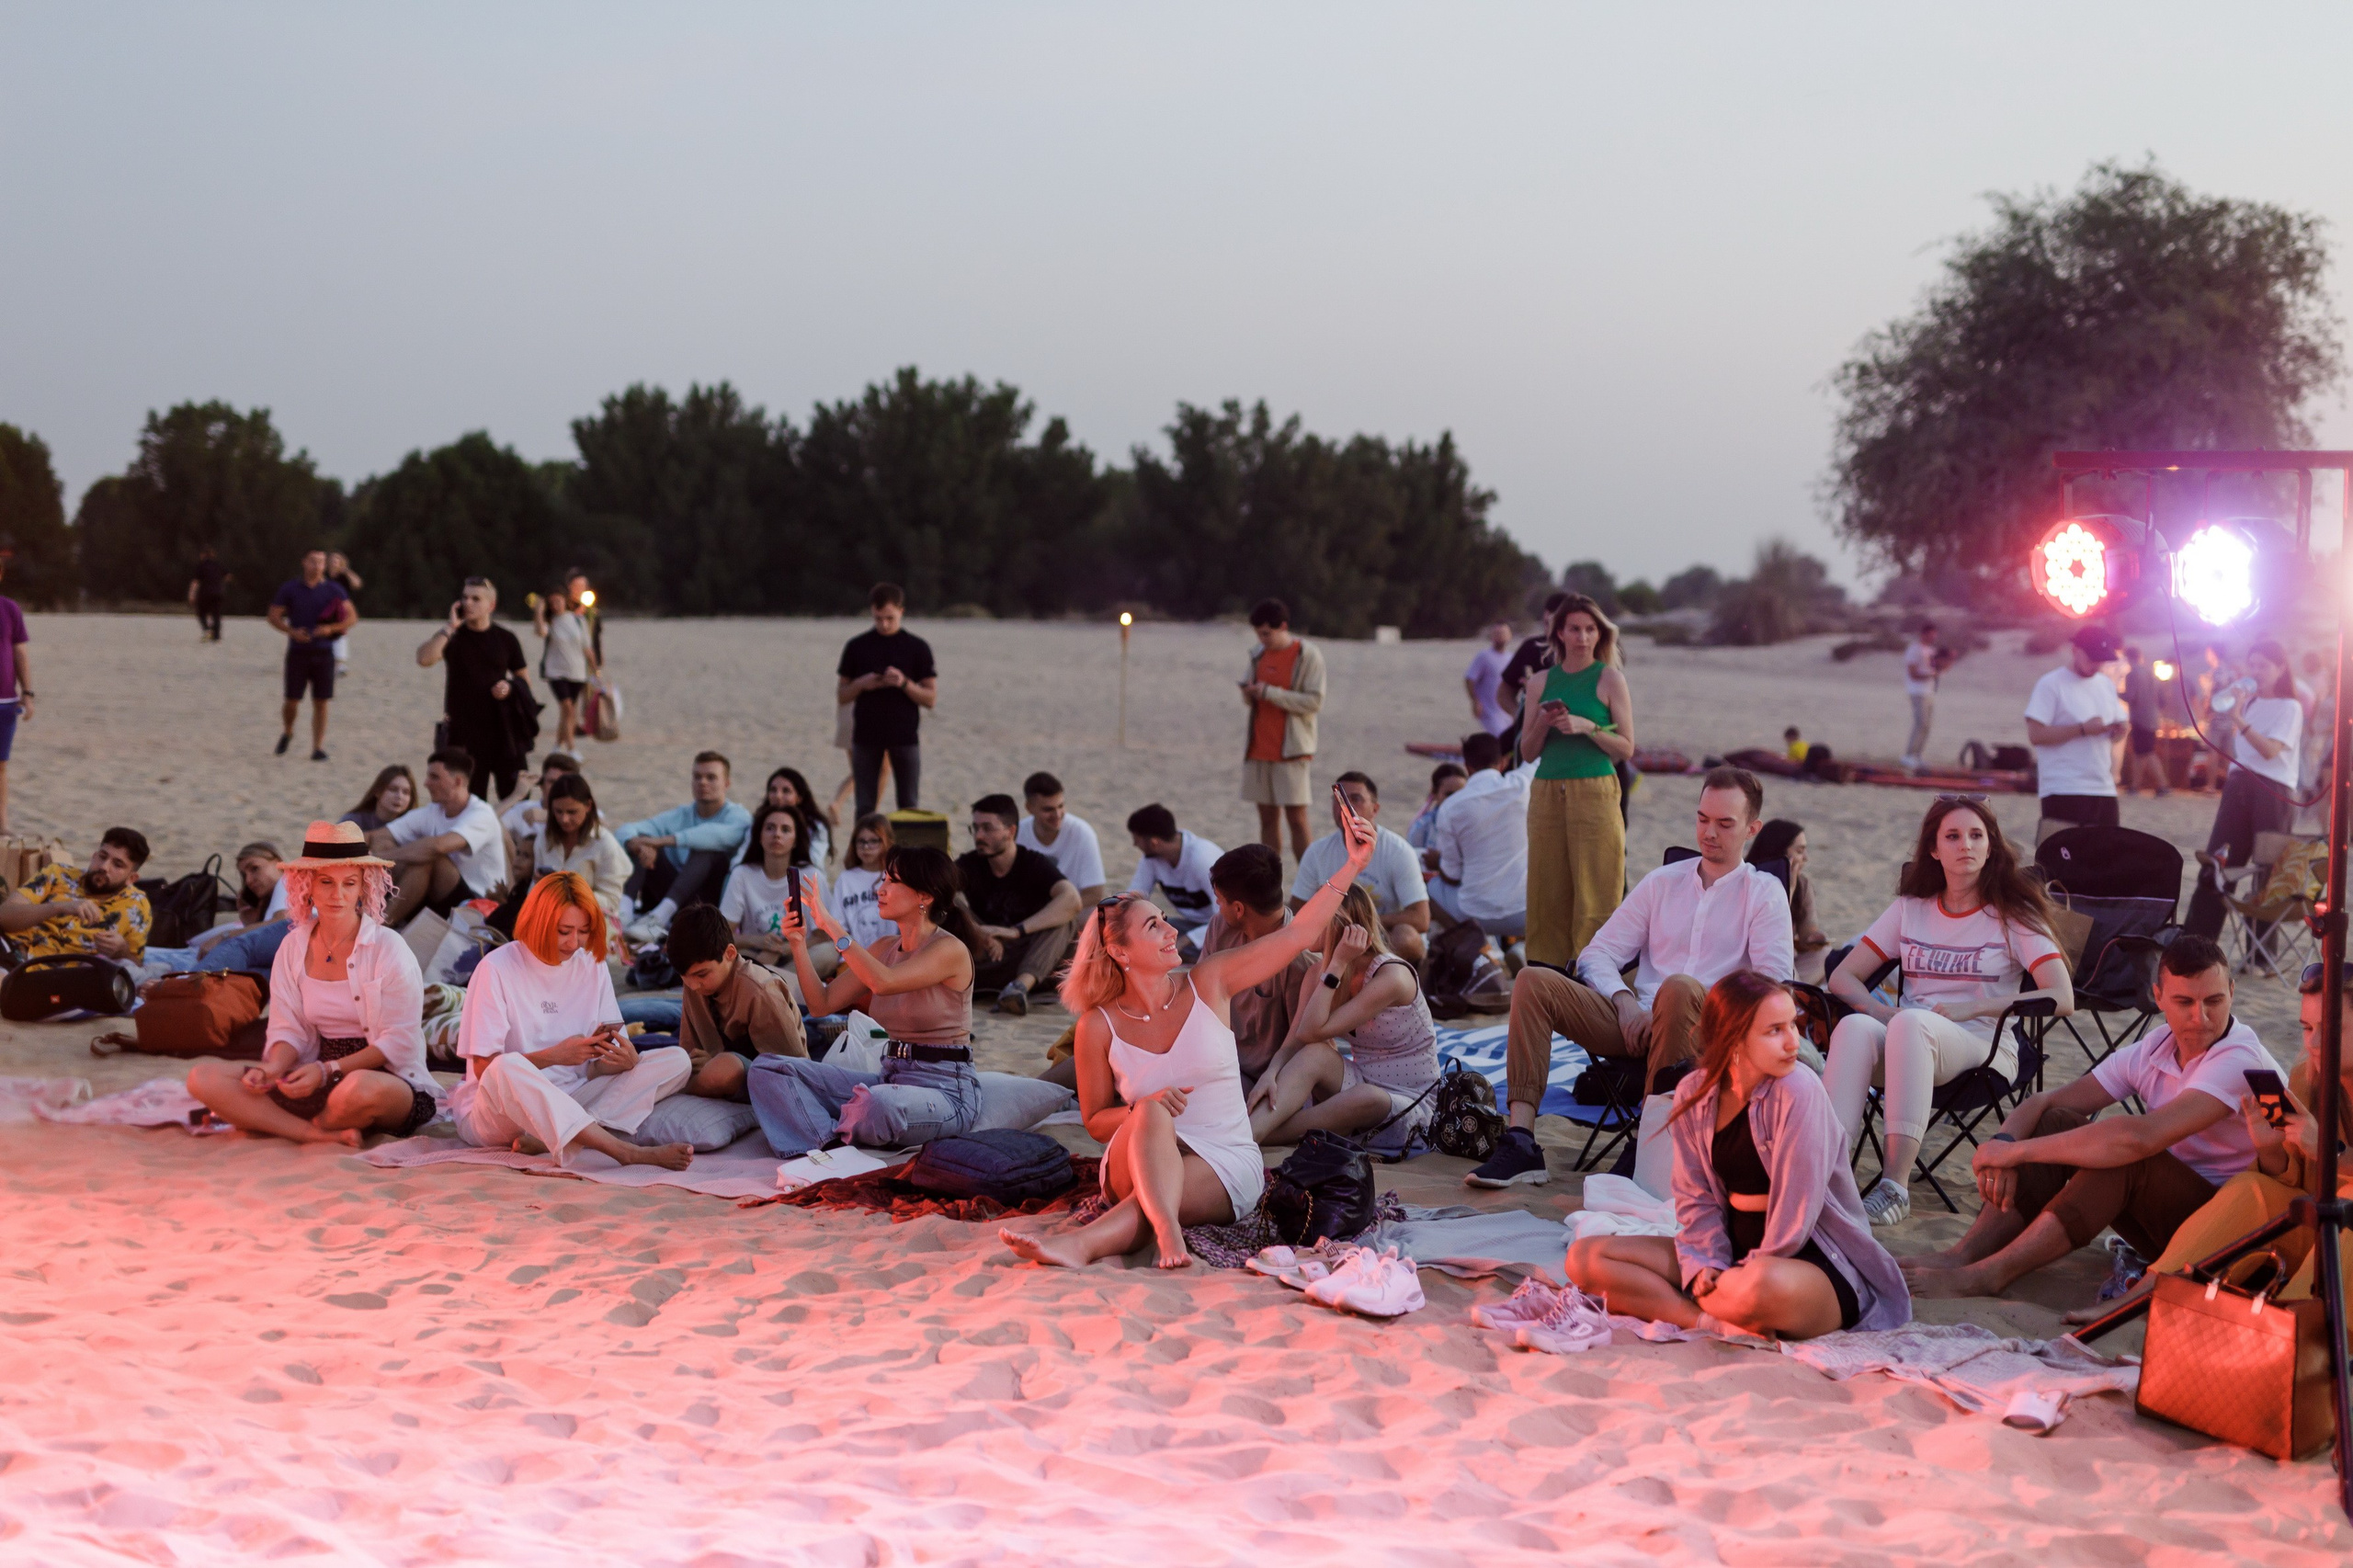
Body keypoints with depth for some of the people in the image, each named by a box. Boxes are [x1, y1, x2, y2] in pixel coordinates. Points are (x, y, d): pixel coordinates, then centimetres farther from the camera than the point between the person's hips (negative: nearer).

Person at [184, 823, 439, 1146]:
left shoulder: (388, 950, -8)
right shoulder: (292, 949, 7)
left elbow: (398, 1042, -11)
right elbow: (288, 1029, 7)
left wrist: (328, 1070, -20)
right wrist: (272, 1067, -16)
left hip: (388, 1078, -5)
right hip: (318, 1078, 5)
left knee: (361, 1089, -43)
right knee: (202, 1077, -12)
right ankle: (323, 1135, -23)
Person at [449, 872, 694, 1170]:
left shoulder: (593, 967, 8)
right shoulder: (497, 969, -7)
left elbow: (599, 1067, 4)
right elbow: (484, 1067, -11)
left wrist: (627, 1059, -20)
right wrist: (554, 1055, -24)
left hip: (569, 1105, 5)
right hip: (493, 1112, -5)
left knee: (676, 1061, -13)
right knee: (507, 1068, -41)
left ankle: (548, 1139, -30)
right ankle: (629, 1153, -44)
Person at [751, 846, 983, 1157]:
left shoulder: (950, 950, -13)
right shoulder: (885, 950, 11)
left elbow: (883, 982, -29)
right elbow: (822, 1003, 8)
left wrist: (833, 927, -24)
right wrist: (799, 944, -5)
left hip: (944, 1091, -8)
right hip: (891, 1078, 8)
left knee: (880, 1102, -44)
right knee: (767, 1068, -4)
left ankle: (832, 1137, -9)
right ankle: (826, 1146, -29)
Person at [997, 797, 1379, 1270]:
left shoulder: (1208, 983, 4)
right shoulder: (1099, 1025, 1)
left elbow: (1296, 935, 1)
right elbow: (1095, 1121, 8)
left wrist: (1353, 864, -4)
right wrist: (1143, 1109, -15)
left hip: (1229, 1169, 1)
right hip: (1131, 1165, 0)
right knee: (1152, 1115, -34)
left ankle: (1083, 1243, -52)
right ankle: (1169, 1235, -56)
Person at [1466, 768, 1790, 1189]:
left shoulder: (1764, 893, 12)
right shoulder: (1662, 882, 23)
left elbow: (1772, 985, -3)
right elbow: (1598, 954, 17)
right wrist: (1625, 1001, -4)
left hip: (1708, 1030, -4)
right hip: (1637, 1024, 4)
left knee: (1679, 988, -39)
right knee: (1534, 981, -16)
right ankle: (1520, 1144, -27)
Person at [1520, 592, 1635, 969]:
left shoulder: (1610, 680, 2)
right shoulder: (1542, 683, 12)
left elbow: (1626, 748, -2)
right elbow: (1527, 752, 12)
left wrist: (1587, 727, -15)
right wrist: (1543, 723, -6)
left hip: (1595, 793, -4)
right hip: (1547, 793, 4)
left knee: (1594, 893, -5)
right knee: (1548, 891, 3)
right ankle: (1547, 965, 7)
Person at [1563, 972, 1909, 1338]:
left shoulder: (1799, 1092, -17)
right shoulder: (1694, 1094, 0)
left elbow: (1795, 1211, -18)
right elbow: (1697, 1198, 2)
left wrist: (1742, 1278, -14)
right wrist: (1706, 1266, -14)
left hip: (1814, 1259, -6)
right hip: (1734, 1250, 6)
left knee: (1767, 1286, -44)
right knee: (1584, 1258, -7)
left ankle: (1652, 1301, -16)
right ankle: (1716, 1319, -23)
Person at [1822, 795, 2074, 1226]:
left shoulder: (2013, 915, 8)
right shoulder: (1910, 910, 18)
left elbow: (2062, 998, -5)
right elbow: (1843, 976, 13)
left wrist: (1972, 1007, -14)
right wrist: (1882, 1011, -9)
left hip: (1983, 1049, -3)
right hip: (1908, 1046, 3)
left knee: (1912, 1023, -38)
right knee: (1855, 1026, -33)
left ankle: (1895, 1185, -46)